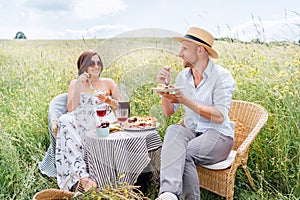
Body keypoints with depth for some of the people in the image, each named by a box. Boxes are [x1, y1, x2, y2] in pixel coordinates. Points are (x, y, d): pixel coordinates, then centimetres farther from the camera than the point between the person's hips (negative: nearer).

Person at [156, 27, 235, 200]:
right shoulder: (182, 76, 9)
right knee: (173, 130, -30)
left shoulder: (222, 76, -8)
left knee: (185, 154, -31)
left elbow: (220, 117, -19)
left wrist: (186, 101, -24)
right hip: (191, 131, 4)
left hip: (219, 135, -4)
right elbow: (169, 112, 9)